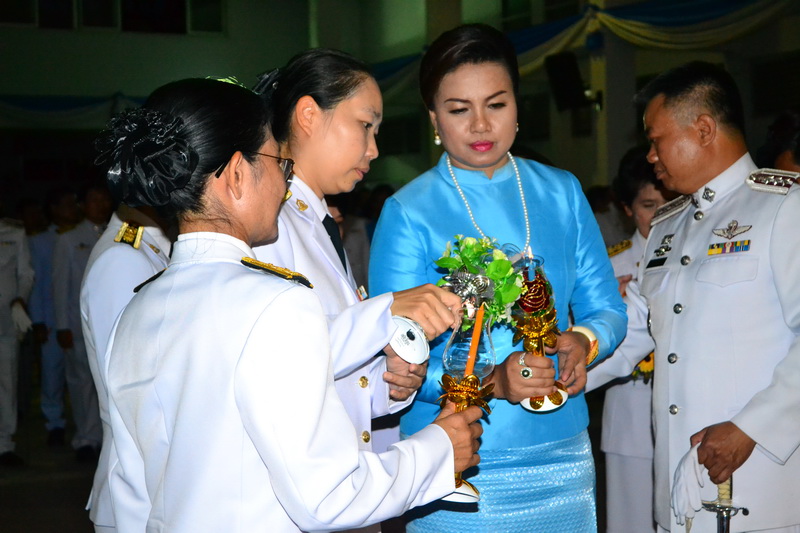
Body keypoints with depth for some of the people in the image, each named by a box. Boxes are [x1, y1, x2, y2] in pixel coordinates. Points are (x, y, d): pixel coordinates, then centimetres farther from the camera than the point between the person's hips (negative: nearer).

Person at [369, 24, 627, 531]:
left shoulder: (562, 193, 4)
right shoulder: (407, 214, -8)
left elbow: (608, 309, 8)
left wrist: (583, 341, -15)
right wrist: (491, 380, -26)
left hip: (562, 456, 4)